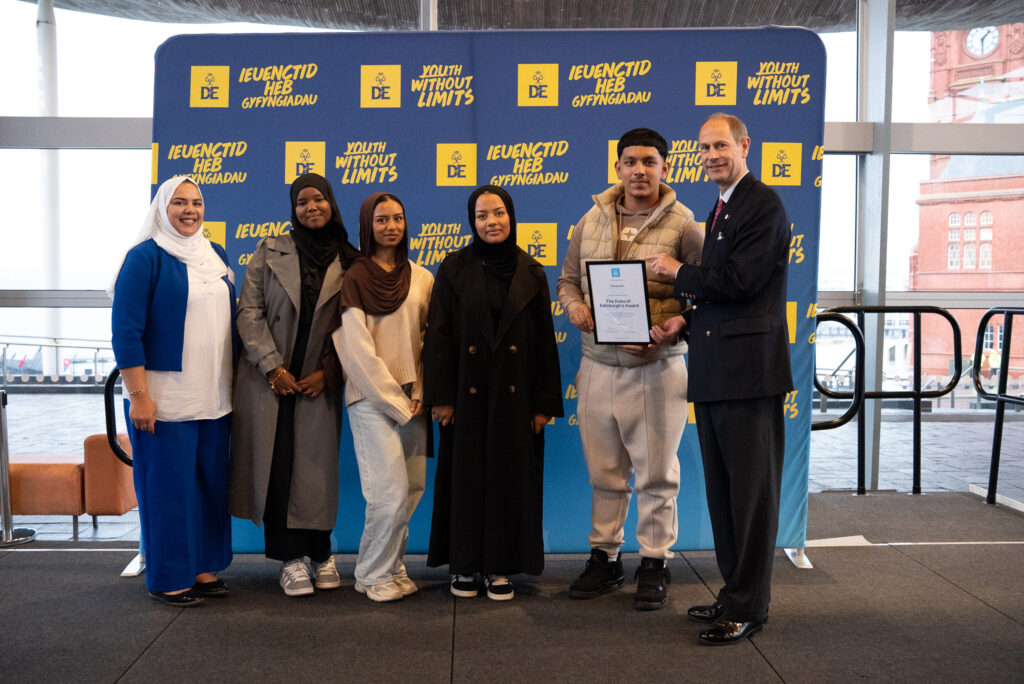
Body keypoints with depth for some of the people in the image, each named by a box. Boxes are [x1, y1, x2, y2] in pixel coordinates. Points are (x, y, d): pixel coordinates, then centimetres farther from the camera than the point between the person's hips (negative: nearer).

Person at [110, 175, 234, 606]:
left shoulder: (216, 256, 13)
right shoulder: (146, 257, -6)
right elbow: (126, 331, -11)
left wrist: (234, 381, 16)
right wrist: (139, 397, -15)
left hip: (214, 398, 6)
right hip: (165, 398, -6)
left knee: (211, 482, 11)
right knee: (168, 485, 1)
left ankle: (204, 567, 25)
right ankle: (168, 578, 15)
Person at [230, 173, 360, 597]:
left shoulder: (349, 261, 5)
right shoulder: (270, 252, 5)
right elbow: (249, 312, 0)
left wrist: (327, 371, -6)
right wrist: (272, 366, -9)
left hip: (319, 382, 0)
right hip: (270, 378, 0)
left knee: (317, 464, 1)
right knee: (276, 464, 0)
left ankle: (320, 553, 19)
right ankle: (290, 559, 11)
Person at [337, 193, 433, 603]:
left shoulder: (421, 278, 11)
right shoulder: (356, 277, 0)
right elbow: (357, 346, -6)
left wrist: (419, 393, 0)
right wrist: (394, 399, -7)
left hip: (412, 398, 4)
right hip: (372, 396, -4)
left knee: (412, 487, 4)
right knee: (390, 488, -9)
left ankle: (390, 565, 22)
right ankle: (375, 574, 9)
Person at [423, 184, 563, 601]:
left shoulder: (531, 273, 5)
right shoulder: (455, 268, 1)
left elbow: (545, 340, 4)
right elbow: (438, 335, -2)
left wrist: (544, 403, -1)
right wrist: (439, 396, -8)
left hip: (514, 395, 1)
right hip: (467, 393, -1)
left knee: (510, 476, 6)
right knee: (465, 474, 5)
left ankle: (499, 566, 18)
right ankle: (464, 564, 19)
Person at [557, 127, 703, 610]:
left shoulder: (682, 227, -3)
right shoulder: (591, 221, 10)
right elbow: (569, 278, 17)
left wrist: (677, 325, -20)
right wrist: (573, 306, -4)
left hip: (656, 368, -4)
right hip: (598, 365, 4)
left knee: (656, 474, 5)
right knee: (604, 472, 14)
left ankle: (654, 565, 21)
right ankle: (605, 558, 29)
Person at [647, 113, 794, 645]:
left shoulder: (763, 204, -9)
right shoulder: (721, 210, 21)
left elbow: (738, 281, -18)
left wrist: (677, 272, -5)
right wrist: (686, 318, 6)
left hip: (748, 367, -10)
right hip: (714, 370, 10)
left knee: (751, 488, -1)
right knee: (722, 488, 15)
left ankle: (748, 608, 9)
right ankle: (734, 592, 28)